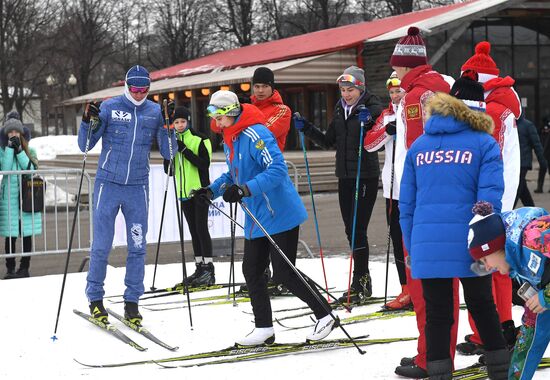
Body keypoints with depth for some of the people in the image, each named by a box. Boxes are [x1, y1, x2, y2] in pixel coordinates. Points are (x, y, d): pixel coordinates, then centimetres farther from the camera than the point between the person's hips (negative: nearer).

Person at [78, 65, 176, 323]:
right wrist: (89, 122, -17)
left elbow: (168, 153, 2)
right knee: (101, 245, 1)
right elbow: (85, 146, -1)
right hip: (108, 185, -2)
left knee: (137, 246, 4)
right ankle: (95, 298, 16)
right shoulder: (109, 107, -3)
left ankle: (132, 301, 14)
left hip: (138, 187, 2)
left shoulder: (155, 111, 3)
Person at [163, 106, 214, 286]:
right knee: (193, 230, 10)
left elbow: (204, 164, -17)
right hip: (184, 192, 6)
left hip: (200, 190, -6)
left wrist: (184, 150, -21)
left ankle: (209, 270, -9)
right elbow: (168, 170, 8)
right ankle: (199, 267, 15)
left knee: (201, 228, -10)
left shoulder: (200, 140, -6)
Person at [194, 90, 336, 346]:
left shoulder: (255, 134, -19)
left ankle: (325, 316, 11)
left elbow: (278, 170, -29)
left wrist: (245, 189, -36)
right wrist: (213, 190, 9)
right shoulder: (229, 140, 11)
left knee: (284, 273, -6)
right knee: (251, 271, 8)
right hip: (256, 218, 9)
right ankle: (264, 329, 18)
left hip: (280, 215, -9)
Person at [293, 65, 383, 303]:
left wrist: (368, 122, -35)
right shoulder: (340, 111, 12)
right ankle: (363, 281, 21)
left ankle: (360, 282, -2)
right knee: (351, 230, 11)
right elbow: (328, 142, 17)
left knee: (358, 230, -9)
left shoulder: (372, 108, -8)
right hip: (345, 176, 7)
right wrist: (306, 129, 7)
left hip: (366, 176, -7)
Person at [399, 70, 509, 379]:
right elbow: (489, 198, -9)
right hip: (468, 245, -2)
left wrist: (411, 248, 17)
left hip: (426, 246, 2)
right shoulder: (485, 144, -1)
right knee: (482, 307, 16)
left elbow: (407, 203, 11)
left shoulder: (419, 145, 10)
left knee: (437, 314, 9)